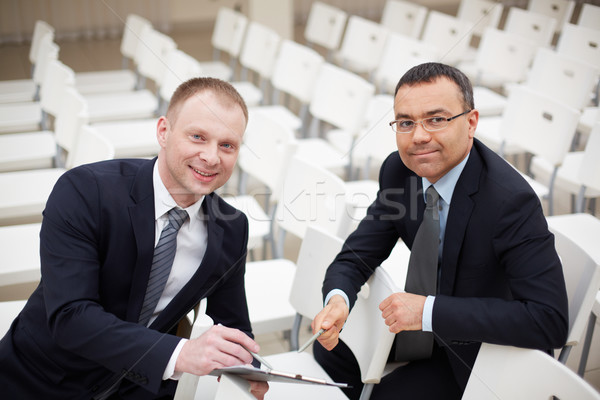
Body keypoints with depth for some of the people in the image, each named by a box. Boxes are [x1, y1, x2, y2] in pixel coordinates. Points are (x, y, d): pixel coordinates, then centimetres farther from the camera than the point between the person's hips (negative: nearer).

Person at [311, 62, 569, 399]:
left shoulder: (512, 200, -33)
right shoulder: (398, 170, -12)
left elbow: (551, 321, -37)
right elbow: (356, 257, -6)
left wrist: (430, 311, -38)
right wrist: (337, 300, -31)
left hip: (488, 346, -6)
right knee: (329, 351, 4)